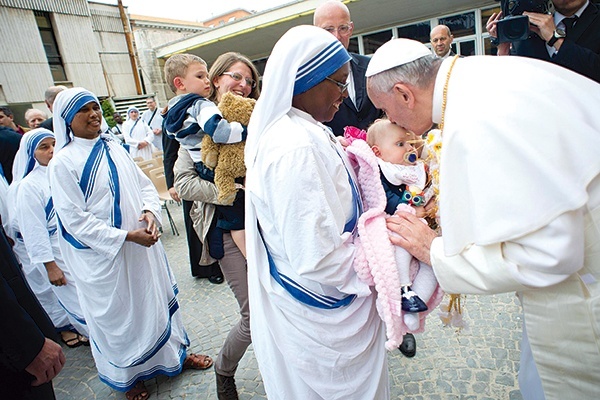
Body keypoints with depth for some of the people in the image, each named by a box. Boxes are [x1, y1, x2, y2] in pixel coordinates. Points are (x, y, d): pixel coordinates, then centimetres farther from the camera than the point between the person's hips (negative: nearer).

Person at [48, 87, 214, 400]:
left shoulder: (114, 149, 4)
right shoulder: (63, 162, -13)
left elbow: (145, 185, 7)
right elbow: (76, 220, -17)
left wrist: (150, 211, -13)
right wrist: (127, 236, -21)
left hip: (142, 246, 5)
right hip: (104, 257, -5)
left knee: (156, 298, 17)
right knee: (118, 312, 13)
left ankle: (174, 353, 40)